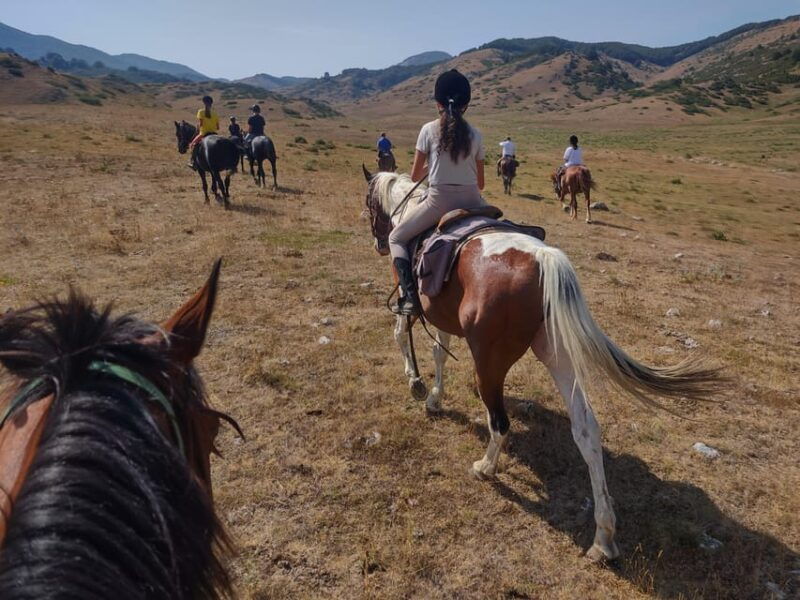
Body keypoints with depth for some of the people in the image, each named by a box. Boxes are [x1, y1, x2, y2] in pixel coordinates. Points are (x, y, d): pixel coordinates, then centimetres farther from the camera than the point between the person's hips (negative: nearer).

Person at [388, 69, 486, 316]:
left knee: (397, 238, 14)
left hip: (439, 201, -3)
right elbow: (480, 182, 10)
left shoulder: (429, 130, -2)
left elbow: (415, 175, 3)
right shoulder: (475, 134, 6)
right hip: (471, 201, 4)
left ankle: (409, 296, -4)